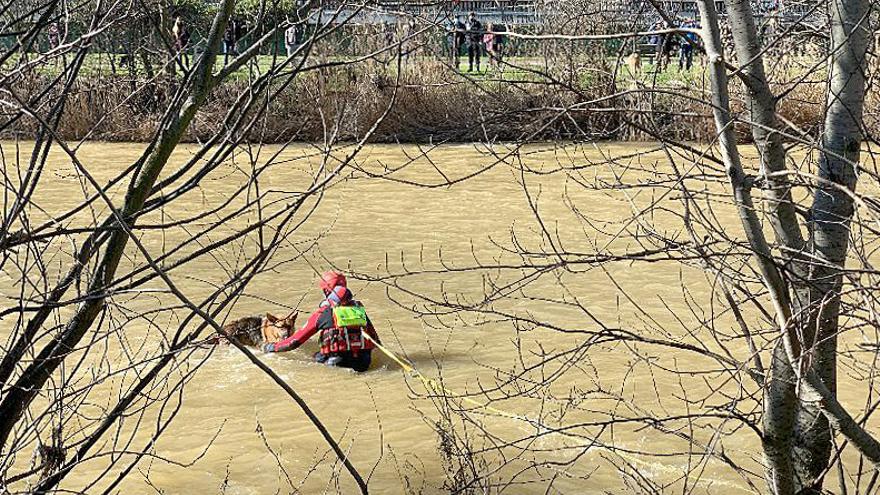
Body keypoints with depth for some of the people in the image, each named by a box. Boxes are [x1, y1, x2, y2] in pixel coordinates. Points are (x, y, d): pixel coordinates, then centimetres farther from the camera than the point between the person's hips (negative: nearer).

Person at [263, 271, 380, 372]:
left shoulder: (323, 313, 1)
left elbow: (296, 340, 8)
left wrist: (273, 347, 22)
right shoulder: (359, 308, 13)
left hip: (339, 359, -3)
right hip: (363, 360, 3)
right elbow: (375, 339, 19)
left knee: (318, 356, 25)